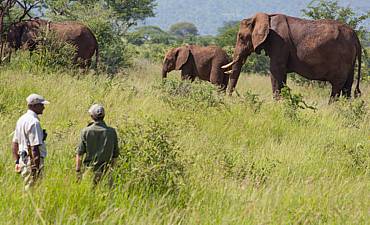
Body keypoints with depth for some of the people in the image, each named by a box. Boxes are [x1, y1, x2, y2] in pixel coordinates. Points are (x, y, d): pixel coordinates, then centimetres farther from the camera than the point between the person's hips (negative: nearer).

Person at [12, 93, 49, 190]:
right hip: (33, 161, -9)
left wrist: (17, 161, 23)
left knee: (27, 190, 13)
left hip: (23, 160, 9)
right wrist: (36, 168, -21)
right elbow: (35, 147, -21)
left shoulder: (21, 119, 14)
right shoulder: (34, 122, -16)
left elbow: (14, 143, 19)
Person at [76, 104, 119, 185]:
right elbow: (115, 154, 5)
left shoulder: (86, 131, -6)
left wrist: (78, 171, 2)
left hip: (90, 170, -1)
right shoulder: (112, 132, -2)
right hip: (105, 171, 1)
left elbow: (79, 154, -5)